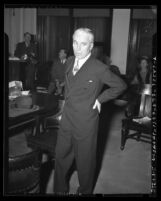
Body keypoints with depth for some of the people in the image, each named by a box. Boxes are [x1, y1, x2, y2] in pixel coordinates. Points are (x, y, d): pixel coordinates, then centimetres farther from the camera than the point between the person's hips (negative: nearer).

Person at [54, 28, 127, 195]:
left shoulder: (99, 69, -17)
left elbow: (120, 86, -6)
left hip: (85, 124, -6)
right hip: (66, 119, 6)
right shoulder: (69, 61, 3)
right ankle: (60, 189, 39)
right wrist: (67, 103, 12)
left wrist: (100, 99, -7)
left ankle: (85, 191, 38)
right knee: (61, 155, 17)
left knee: (85, 160, 12)